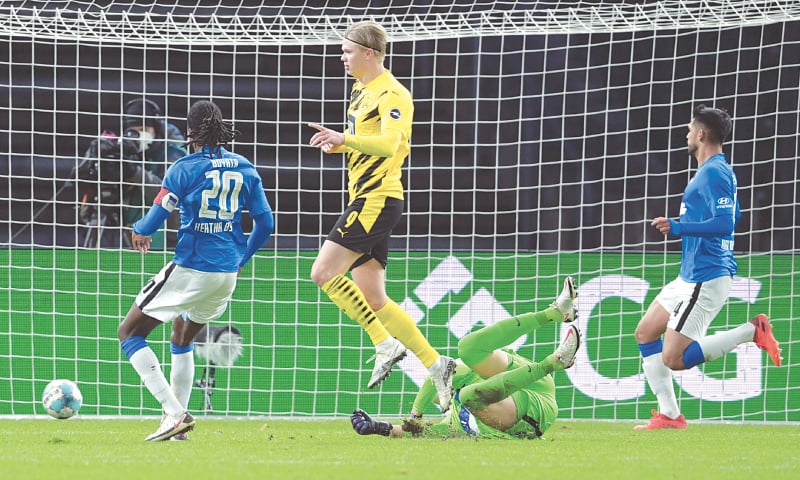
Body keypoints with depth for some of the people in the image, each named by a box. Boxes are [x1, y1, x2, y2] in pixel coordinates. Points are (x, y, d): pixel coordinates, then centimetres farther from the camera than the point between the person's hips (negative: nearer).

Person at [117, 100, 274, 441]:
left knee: (130, 333, 4)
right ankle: (178, 415, 25)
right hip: (228, 273, 6)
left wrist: (139, 231, 11)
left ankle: (174, 414, -10)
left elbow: (153, 221, -13)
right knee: (182, 336, 30)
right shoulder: (245, 169, 6)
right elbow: (265, 223, 9)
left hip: (191, 270, -6)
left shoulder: (184, 169, -9)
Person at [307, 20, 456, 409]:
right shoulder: (361, 90, 18)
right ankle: (435, 364, 8)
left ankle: (385, 344, -12)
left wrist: (343, 139, -39)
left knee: (324, 272, -17)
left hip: (378, 199, -10)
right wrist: (338, 145, 10)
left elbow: (387, 144, -27)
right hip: (365, 201, 10)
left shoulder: (391, 94, -12)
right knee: (372, 299, 5)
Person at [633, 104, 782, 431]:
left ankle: (752, 331, -9)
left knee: (673, 358, -13)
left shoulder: (714, 173, -16)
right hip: (690, 277, 11)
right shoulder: (713, 171, 16)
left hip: (705, 279, -11)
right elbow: (733, 216, 30)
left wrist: (679, 228, -27)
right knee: (645, 333, 13)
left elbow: (725, 223, -27)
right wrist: (681, 226, 29)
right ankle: (669, 415, 12)